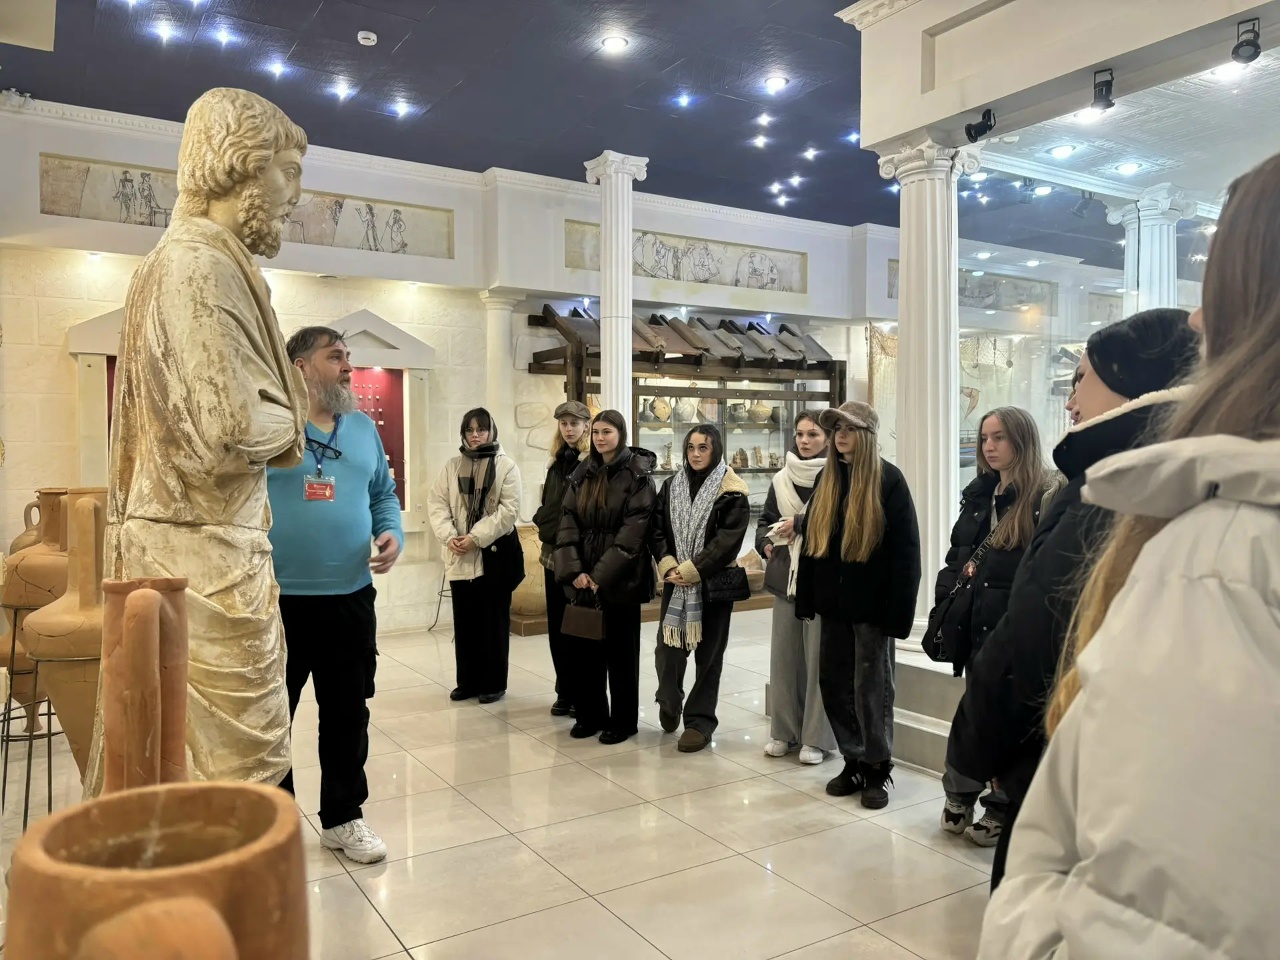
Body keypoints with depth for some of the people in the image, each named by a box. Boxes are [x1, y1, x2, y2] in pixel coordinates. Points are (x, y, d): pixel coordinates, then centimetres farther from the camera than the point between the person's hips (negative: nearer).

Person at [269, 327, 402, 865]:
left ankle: (343, 818, 30)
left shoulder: (363, 428, 11)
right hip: (278, 598, -4)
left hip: (351, 597, 5)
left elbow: (383, 493, 17)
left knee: (348, 714, 14)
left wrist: (392, 534, -2)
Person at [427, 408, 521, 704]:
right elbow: (436, 503, 4)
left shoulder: (506, 465, -3)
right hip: (459, 555, 4)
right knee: (464, 621, 11)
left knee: (494, 621, 4)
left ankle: (494, 683, 15)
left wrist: (476, 537, -17)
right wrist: (448, 536, -12)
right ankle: (468, 681, 23)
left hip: (494, 553, -4)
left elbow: (508, 509, -11)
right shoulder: (452, 466, 9)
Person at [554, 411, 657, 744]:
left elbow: (633, 530, -14)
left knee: (620, 650, 4)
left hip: (620, 578, -5)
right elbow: (568, 522, 4)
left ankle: (623, 721, 17)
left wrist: (603, 574, -18)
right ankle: (590, 714, 24)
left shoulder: (638, 475, -7)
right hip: (583, 577, 5)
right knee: (584, 647, 9)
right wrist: (574, 570, -9)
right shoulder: (582, 474, 10)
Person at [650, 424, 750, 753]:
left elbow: (729, 539, -14)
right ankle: (669, 703, 32)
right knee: (668, 647, 5)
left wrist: (691, 570, -18)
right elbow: (657, 529, 3)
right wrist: (668, 566, -12)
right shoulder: (671, 486, 7)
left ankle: (699, 721, 17)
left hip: (713, 583, -3)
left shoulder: (731, 491, -7)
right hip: (674, 581, 3)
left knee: (708, 653, 5)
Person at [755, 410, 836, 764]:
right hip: (786, 575, 5)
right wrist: (766, 544, 1)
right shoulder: (782, 478, 12)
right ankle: (784, 731, 21)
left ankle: (816, 737, 11)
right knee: (784, 654, 9)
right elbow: (765, 520, 19)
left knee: (818, 656, 0)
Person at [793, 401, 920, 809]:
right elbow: (811, 539, 11)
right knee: (833, 681, 10)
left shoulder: (889, 480, -8)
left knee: (870, 685, 3)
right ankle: (853, 760, 24)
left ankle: (878, 767, 18)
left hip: (871, 602, -6)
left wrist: (898, 610, -16)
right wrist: (806, 597, 5)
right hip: (834, 601, 6)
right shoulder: (826, 479, 9)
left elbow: (906, 550, -12)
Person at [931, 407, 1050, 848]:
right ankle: (961, 795, 26)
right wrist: (945, 603, 8)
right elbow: (956, 554, 17)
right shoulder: (977, 493, 13)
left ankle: (1001, 808, 18)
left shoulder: (1042, 498, -9)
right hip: (973, 618, 6)